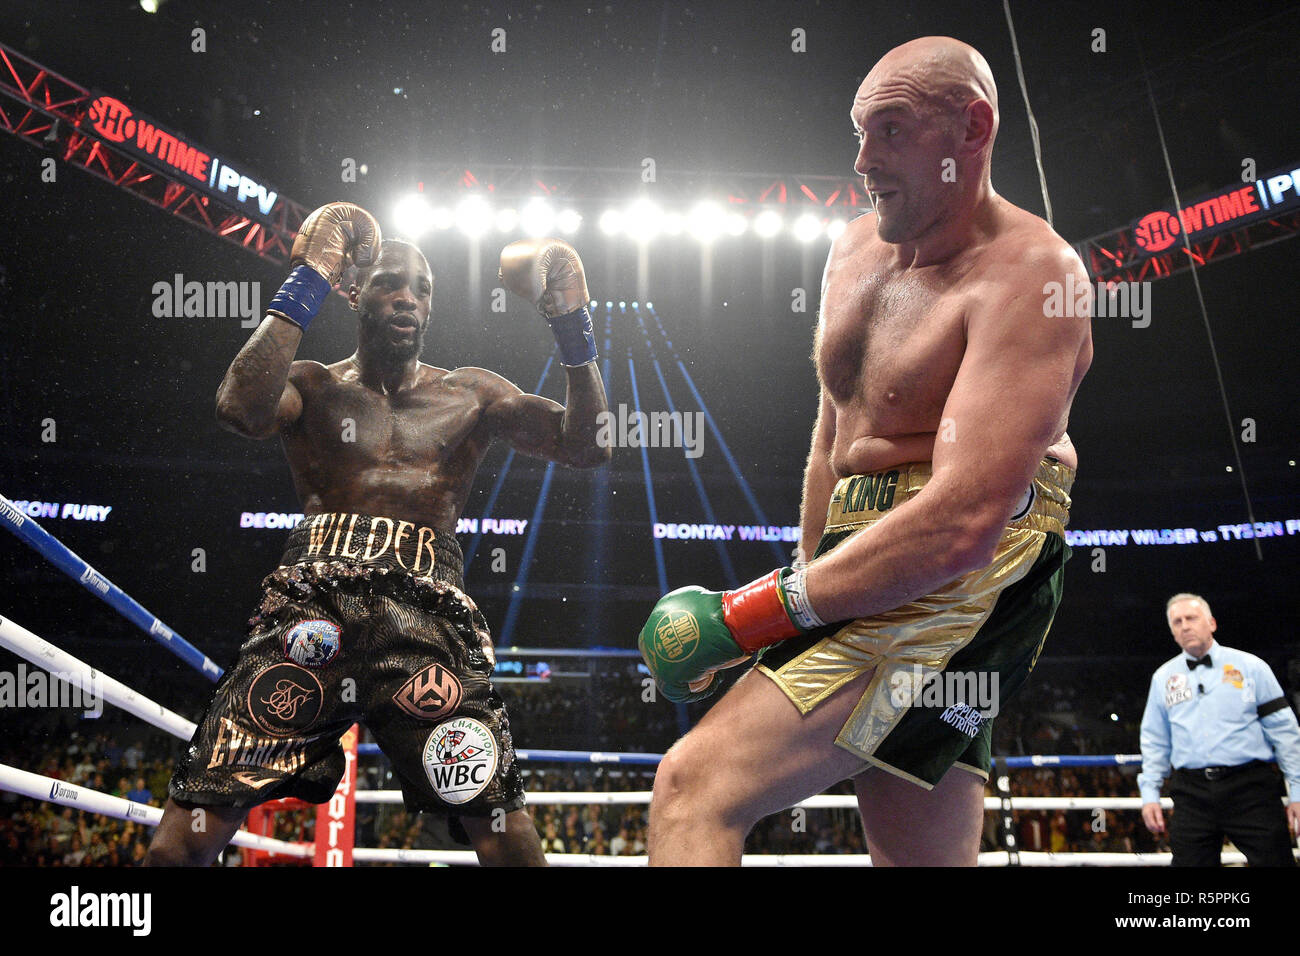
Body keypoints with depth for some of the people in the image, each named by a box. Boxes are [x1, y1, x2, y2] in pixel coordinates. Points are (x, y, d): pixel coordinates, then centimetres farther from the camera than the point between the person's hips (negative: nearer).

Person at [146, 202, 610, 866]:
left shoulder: (470, 394, 22)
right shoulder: (313, 386, 18)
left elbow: (584, 446, 12)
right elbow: (242, 410, -6)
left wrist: (571, 325, 1)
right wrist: (307, 284, -2)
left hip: (428, 618, 1)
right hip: (313, 607, 0)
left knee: (501, 824, -16)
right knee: (191, 832, -10)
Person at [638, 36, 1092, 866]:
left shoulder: (1028, 272, -14)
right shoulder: (855, 251, 13)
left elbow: (964, 524, -25)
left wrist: (754, 614, -21)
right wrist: (806, 590, 19)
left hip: (963, 586, -9)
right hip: (863, 562, 9)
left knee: (697, 786, -23)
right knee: (924, 857, 17)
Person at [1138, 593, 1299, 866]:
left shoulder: (1250, 666, 6)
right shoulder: (1163, 677, 13)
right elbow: (1154, 741, 16)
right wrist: (1150, 795, 9)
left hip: (1251, 789, -2)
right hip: (1192, 792, 2)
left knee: (1274, 859, -5)